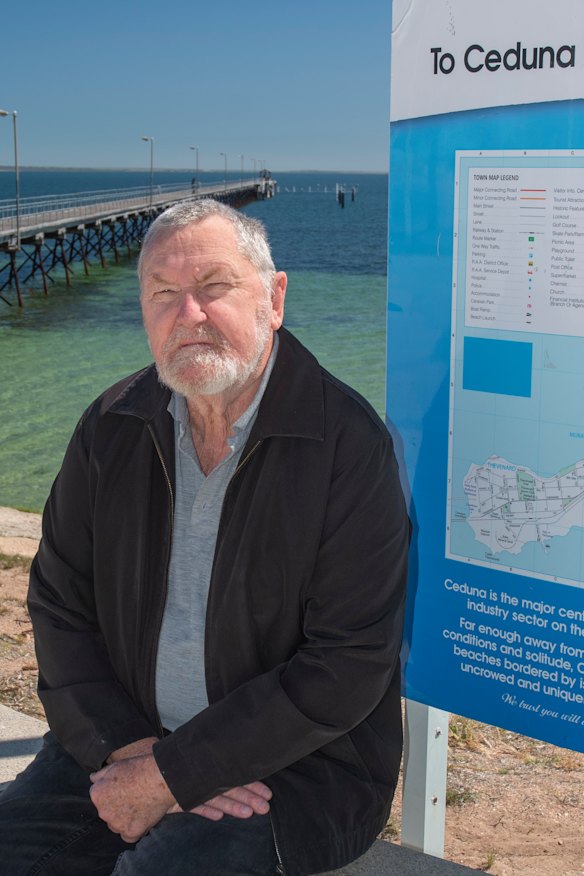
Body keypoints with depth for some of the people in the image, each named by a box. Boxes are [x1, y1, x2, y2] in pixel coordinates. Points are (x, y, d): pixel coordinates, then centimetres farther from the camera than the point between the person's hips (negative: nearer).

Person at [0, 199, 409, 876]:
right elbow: (58, 604, 4)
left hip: (296, 763, -4)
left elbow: (347, 666, -17)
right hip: (123, 737, 5)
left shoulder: (349, 444, -15)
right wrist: (126, 749, -12)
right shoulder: (111, 428, 2)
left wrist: (169, 774, -17)